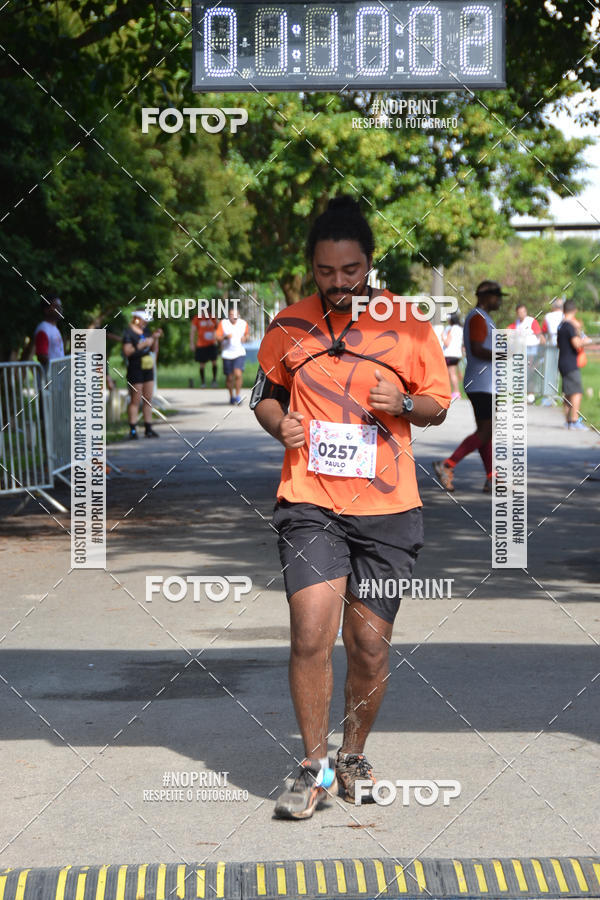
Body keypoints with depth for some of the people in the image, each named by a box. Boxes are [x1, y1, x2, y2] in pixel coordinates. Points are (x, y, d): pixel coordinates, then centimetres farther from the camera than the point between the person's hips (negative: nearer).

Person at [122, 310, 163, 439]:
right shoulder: (128, 333, -9)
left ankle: (148, 428, 15)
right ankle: (133, 430, -4)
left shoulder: (146, 331, 14)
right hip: (135, 369, -8)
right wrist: (143, 344, -20)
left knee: (148, 399, 9)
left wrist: (155, 338, 1)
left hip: (148, 369, 8)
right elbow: (127, 351, -19)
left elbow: (154, 350, 18)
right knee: (135, 400, -7)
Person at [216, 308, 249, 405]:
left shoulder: (243, 323, 2)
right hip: (227, 354, 0)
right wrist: (225, 337, -24)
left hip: (240, 353, 0)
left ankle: (238, 396, -7)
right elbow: (218, 337, -4)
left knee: (238, 374, -19)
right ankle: (231, 396, 28)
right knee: (229, 377, 6)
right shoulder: (223, 323, -3)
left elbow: (247, 334, 19)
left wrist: (245, 338, -4)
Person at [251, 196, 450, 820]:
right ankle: (314, 767, 2)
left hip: (387, 509, 0)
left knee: (370, 645, 4)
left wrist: (403, 404, -10)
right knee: (311, 634, -13)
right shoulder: (288, 326, 6)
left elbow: (438, 404, 12)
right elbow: (265, 393, 19)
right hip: (309, 503, 0)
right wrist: (278, 423, -3)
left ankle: (353, 756, 26)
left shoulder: (407, 324, 3)